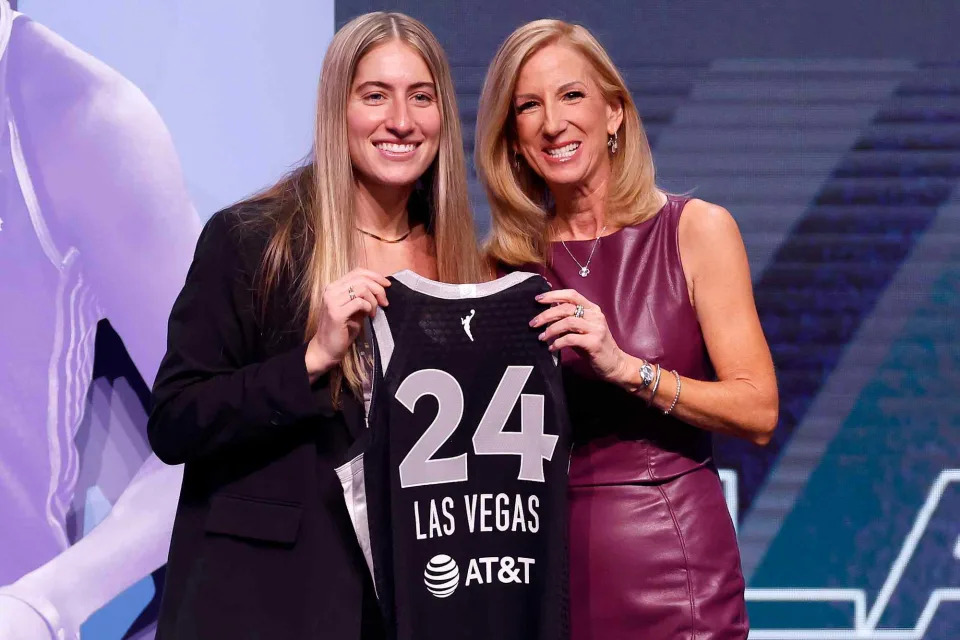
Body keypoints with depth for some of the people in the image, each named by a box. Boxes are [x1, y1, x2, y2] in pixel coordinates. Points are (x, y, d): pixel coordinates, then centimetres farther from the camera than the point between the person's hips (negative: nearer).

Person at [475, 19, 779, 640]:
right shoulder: (510, 260, 5)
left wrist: (625, 367, -20)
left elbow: (759, 413, -10)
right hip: (549, 558, 3)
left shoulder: (695, 229, -3)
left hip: (670, 565, -3)